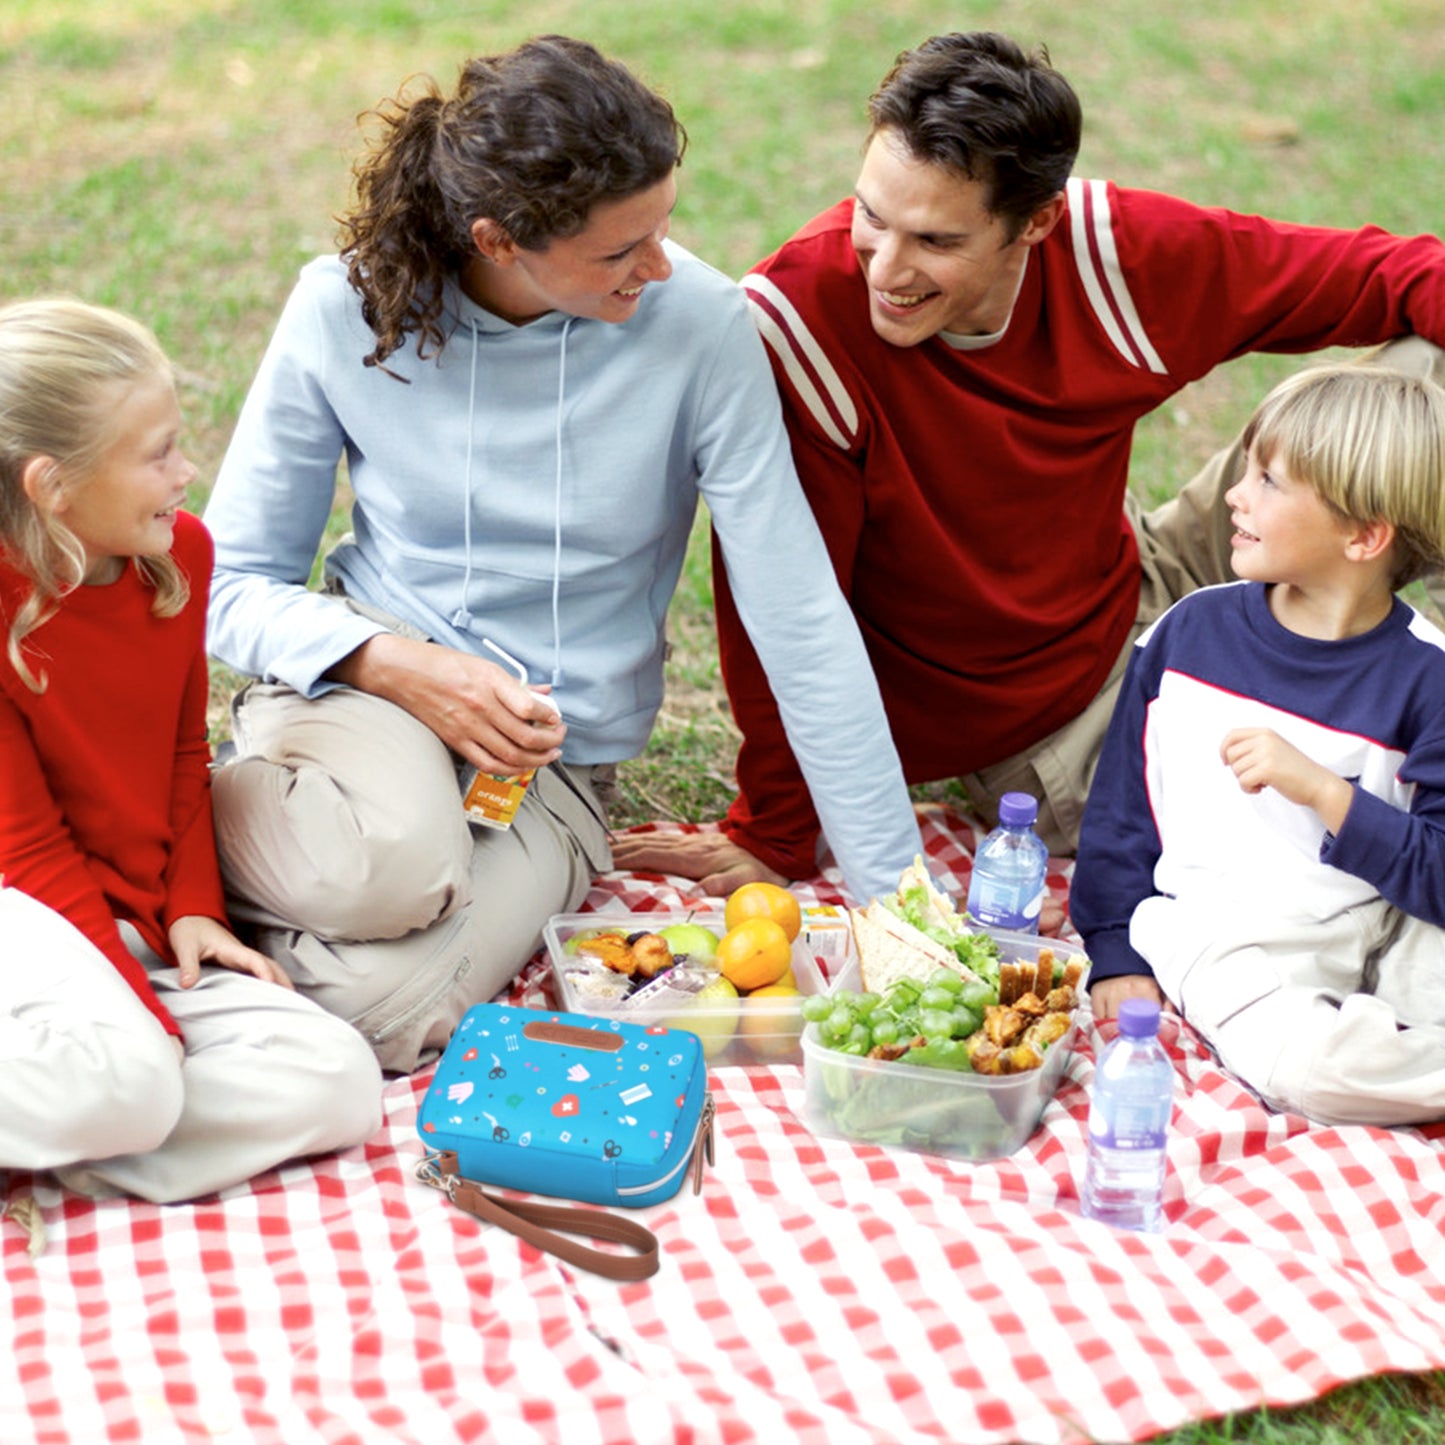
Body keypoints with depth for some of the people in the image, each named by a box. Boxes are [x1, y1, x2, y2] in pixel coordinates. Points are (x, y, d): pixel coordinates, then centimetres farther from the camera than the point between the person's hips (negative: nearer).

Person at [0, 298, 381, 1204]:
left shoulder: (179, 552, 2)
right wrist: (150, 1017, -17)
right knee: (124, 1078, -38)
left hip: (143, 931, 7)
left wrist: (193, 908, -1)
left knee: (337, 1084, -16)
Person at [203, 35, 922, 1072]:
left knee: (383, 1008, -26)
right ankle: (196, 828, -4)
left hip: (554, 761, 0)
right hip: (366, 680, 0)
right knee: (394, 863, -35)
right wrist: (399, 667, -21)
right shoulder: (346, 311, -12)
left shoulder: (695, 325, -15)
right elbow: (235, 580, -2)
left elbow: (801, 623, -13)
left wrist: (898, 893, -12)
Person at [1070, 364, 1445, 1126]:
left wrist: (1321, 791, -20)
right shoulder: (1191, 628, 7)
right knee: (1310, 1065, -33)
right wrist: (1119, 962, 7)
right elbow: (1120, 804, 13)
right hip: (1229, 935, 0)